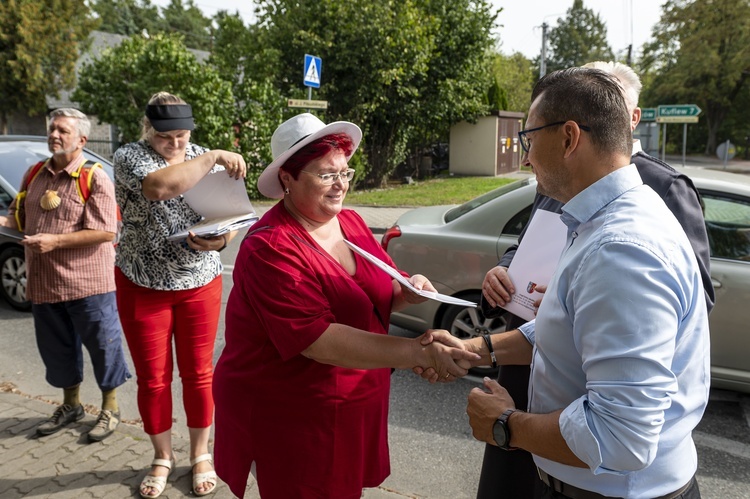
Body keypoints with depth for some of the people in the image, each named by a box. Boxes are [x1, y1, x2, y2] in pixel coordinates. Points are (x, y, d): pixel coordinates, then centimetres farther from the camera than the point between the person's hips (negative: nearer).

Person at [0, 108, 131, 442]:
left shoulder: (95, 178, -10)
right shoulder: (35, 174, 10)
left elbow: (105, 231, -18)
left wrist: (55, 242, -21)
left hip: (88, 282, -6)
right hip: (44, 283, 7)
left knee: (102, 345, 5)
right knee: (56, 348, 18)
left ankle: (110, 408, 23)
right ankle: (71, 405, 37)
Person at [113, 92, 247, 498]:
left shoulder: (206, 160, 1)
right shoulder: (129, 156, -8)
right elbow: (159, 187, -31)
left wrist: (220, 239, -24)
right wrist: (214, 156, -29)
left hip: (200, 285, 2)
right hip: (143, 286, -1)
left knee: (198, 374, 9)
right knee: (152, 378, 10)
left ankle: (201, 456, 29)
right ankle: (162, 458, 31)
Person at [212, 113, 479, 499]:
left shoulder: (351, 222, 1)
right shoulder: (271, 249, -23)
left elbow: (376, 294, 12)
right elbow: (321, 341, -31)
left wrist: (406, 291, -11)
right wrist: (421, 353, -34)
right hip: (287, 421, -6)